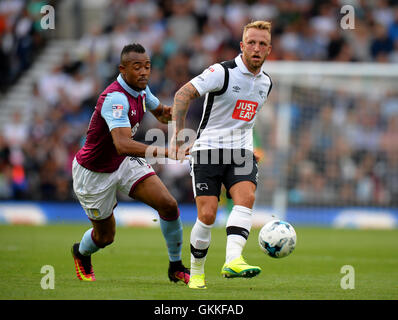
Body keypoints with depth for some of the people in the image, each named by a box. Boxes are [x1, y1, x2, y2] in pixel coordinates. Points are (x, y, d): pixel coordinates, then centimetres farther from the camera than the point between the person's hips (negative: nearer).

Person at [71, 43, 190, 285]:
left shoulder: (140, 89, -5)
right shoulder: (115, 98, -33)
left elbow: (158, 111, 19)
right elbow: (122, 144, -48)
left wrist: (165, 112, -8)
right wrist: (163, 152, -60)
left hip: (126, 164, 7)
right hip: (94, 172, -7)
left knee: (168, 205, -13)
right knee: (105, 236, 9)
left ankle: (176, 268, 3)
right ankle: (81, 253, 46)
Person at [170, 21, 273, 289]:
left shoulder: (266, 83, 11)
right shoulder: (223, 73, -11)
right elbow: (182, 95, -17)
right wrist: (179, 134, -23)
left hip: (241, 152, 4)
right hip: (208, 149, -4)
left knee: (246, 197, -25)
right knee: (207, 215, -11)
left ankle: (233, 261, -39)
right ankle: (196, 271, 10)